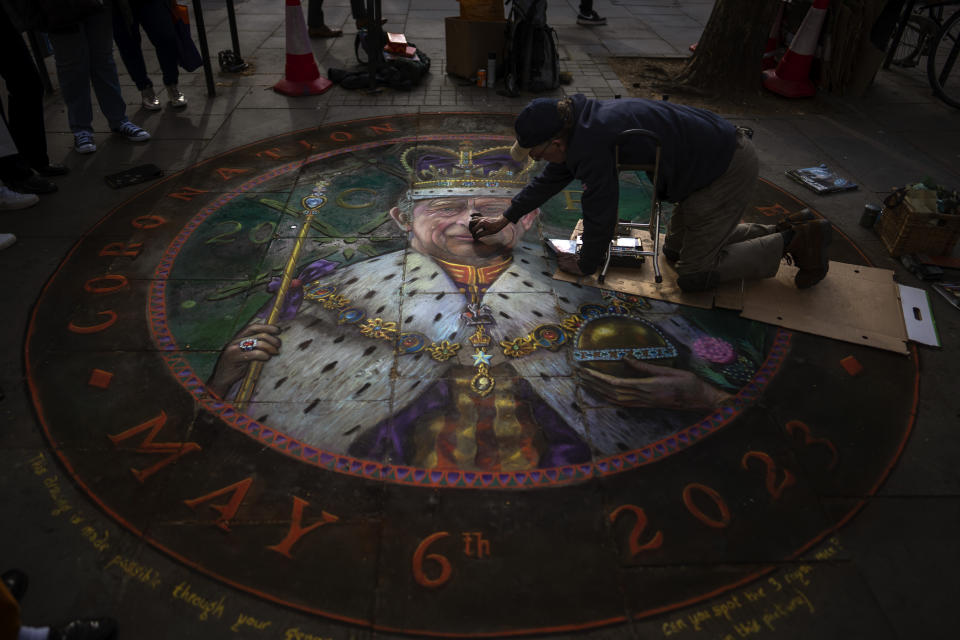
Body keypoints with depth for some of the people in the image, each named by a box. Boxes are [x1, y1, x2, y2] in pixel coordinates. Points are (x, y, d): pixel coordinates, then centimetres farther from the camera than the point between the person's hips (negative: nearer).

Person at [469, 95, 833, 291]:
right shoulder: (578, 124, 2)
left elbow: (599, 212, -21)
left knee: (693, 275, -6)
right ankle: (786, 232, 22)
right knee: (675, 249, 20)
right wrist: (506, 218, 24)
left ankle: (796, 242, 4)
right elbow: (551, 179, 17)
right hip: (715, 157, 10)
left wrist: (586, 265, -3)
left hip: (729, 170, -10)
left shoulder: (592, 144, -29)